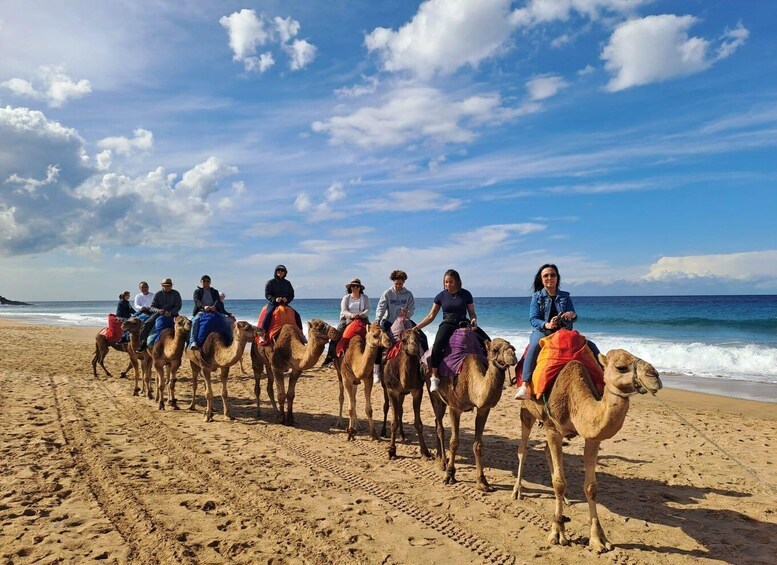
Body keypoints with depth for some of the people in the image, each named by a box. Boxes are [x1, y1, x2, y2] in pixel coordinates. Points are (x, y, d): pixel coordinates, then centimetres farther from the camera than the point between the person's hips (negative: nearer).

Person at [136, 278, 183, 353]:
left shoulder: (176, 294, 4)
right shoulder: (158, 294, 7)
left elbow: (178, 306, -3)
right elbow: (152, 307, 5)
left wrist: (170, 313, -20)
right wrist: (158, 310, -18)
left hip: (172, 313, -1)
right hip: (159, 313, 1)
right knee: (147, 324, -20)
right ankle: (143, 342, -14)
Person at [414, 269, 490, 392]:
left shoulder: (466, 294, 4)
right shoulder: (441, 296, 5)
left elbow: (472, 313, 9)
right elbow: (431, 316, 9)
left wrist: (474, 320, -14)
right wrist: (417, 327, 1)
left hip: (464, 324, 2)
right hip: (448, 324, -2)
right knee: (437, 344, -34)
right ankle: (434, 378, -28)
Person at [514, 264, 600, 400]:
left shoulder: (565, 296, 10)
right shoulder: (536, 297, 3)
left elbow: (574, 316, 1)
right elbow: (533, 319, -8)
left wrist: (572, 315, -26)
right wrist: (547, 325, -30)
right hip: (541, 331, -4)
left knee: (592, 347, -12)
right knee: (535, 345, -39)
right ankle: (525, 386, -46)